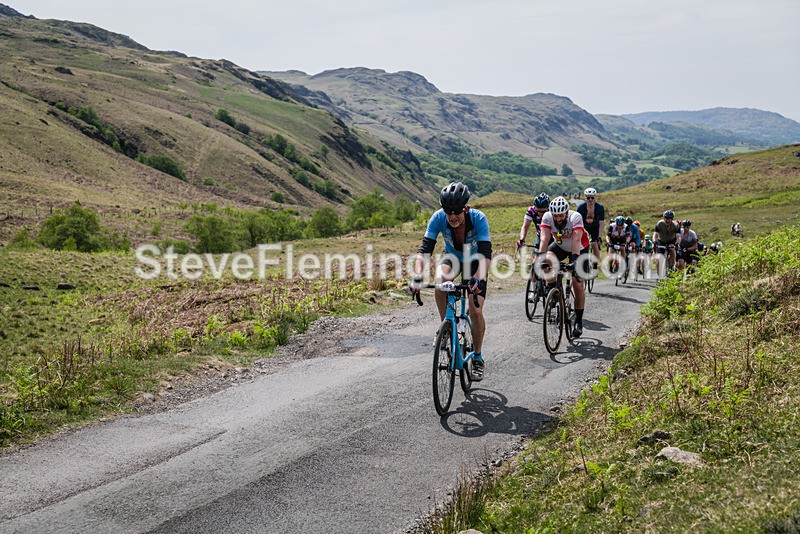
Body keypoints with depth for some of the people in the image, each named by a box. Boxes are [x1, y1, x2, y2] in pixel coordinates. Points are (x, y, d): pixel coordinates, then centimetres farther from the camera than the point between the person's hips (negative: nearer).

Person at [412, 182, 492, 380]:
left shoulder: (478, 219, -34)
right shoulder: (438, 218, -29)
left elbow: (485, 253, -39)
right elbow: (425, 249, -32)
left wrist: (479, 279, -56)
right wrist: (417, 276, -47)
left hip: (475, 262, -2)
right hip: (452, 258, 2)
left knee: (475, 312, -13)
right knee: (440, 282, -33)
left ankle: (477, 357, 7)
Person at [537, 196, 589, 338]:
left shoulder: (576, 217, -34)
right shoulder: (547, 217, -26)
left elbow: (576, 240, -45)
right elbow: (545, 239, -35)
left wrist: (574, 259, -58)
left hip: (579, 249, -3)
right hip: (560, 246, 3)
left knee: (578, 285, -10)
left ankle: (579, 321, 5)